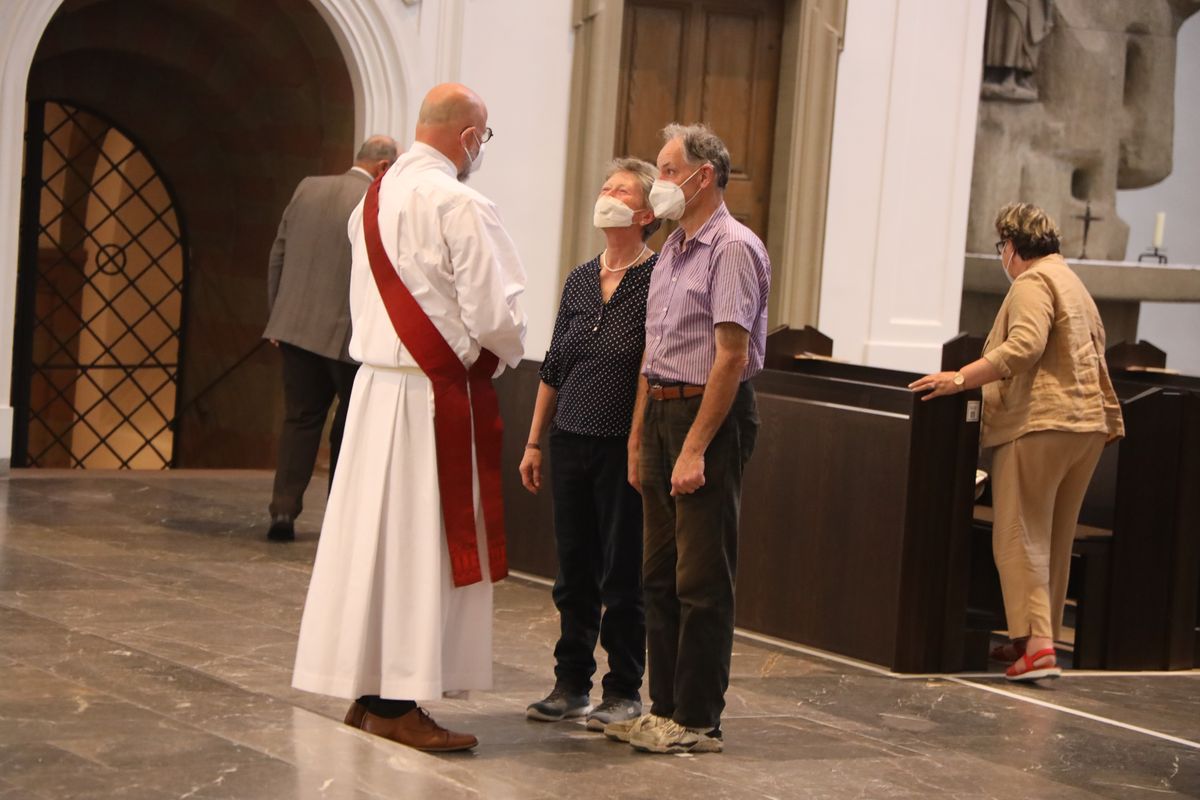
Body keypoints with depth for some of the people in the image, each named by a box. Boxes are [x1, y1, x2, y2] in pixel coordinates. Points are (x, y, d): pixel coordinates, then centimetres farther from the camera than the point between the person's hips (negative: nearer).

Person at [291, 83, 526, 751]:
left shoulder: (374, 200, 10)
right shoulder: (461, 207, -16)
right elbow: (494, 315, -18)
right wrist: (508, 351, 4)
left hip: (374, 386, 8)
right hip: (437, 395, -8)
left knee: (371, 534, 12)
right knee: (423, 543, -2)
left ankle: (366, 689, 19)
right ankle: (399, 701, 1)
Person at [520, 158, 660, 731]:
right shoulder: (580, 280, 11)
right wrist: (534, 442, 15)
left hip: (624, 446, -6)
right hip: (571, 441, 6)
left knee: (622, 574, 1)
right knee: (574, 571, 11)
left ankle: (624, 690, 11)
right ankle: (571, 683, 20)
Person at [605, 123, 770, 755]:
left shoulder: (733, 248, -12)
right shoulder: (672, 250, 17)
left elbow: (731, 355, -18)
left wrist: (695, 448, -21)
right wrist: (639, 436, 16)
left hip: (712, 417, -9)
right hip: (662, 410, 9)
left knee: (702, 580, -6)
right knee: (660, 572, 11)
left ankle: (697, 721, -2)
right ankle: (665, 708, 17)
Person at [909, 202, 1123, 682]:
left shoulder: (1033, 282, -7)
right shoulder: (1073, 284, 24)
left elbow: (1024, 346, -23)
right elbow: (1095, 359, 30)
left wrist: (960, 379, -25)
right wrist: (1112, 418, 38)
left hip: (1038, 425, -9)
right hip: (1087, 425, 9)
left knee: (1021, 537, -9)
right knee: (1054, 542, 14)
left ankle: (1036, 645, -18)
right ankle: (1043, 638, 18)